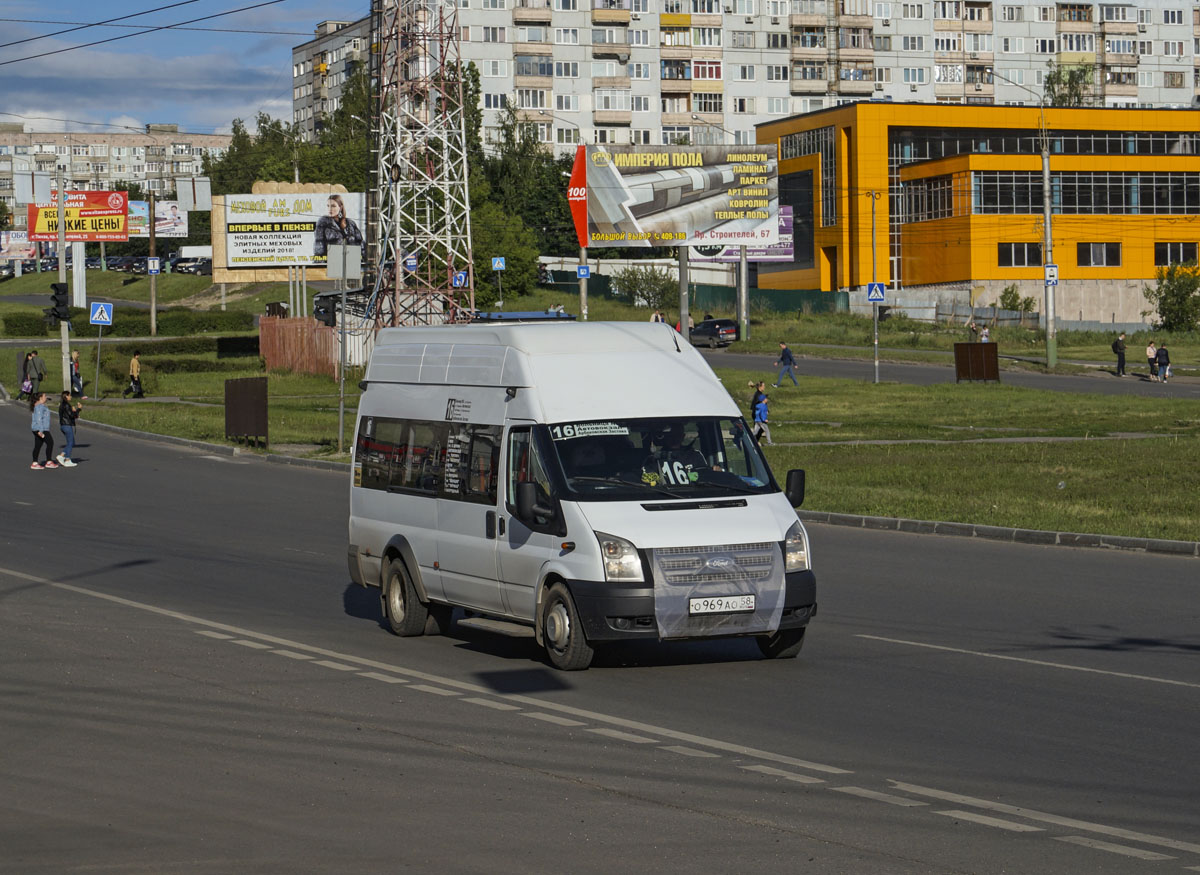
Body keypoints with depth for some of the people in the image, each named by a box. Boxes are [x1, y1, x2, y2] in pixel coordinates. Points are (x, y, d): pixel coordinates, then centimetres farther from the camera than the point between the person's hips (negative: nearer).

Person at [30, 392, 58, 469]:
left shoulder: (38, 405, 18)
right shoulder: (40, 406, -15)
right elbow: (39, 418, -21)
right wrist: (40, 431, -25)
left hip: (38, 429, 11)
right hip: (41, 429, -11)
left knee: (38, 445, 8)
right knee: (50, 443, -5)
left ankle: (35, 463, 6)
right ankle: (49, 462, -2)